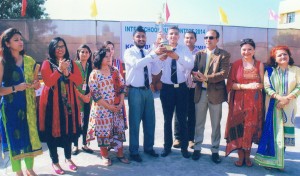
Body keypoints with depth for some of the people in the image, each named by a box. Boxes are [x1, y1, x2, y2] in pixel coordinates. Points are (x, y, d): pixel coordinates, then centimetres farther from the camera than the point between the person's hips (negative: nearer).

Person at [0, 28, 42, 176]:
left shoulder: (29, 61, 6)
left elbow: (35, 83, 15)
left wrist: (36, 84, -6)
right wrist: (16, 88, -23)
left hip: (28, 105, 4)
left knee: (30, 135, 9)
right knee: (15, 137, 4)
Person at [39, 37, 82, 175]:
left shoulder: (72, 63, 9)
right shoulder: (47, 63, -2)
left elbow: (79, 81, 0)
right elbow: (48, 82, -15)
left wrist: (67, 73, -14)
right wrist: (60, 69, -20)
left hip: (69, 101, 3)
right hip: (52, 101, -3)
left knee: (69, 130, 10)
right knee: (53, 131, 2)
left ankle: (68, 158, 28)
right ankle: (54, 161, 18)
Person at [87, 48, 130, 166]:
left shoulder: (115, 71, 6)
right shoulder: (95, 74, -6)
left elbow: (122, 87, 5)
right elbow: (94, 93, -11)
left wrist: (121, 103, -6)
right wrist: (108, 106, -14)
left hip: (117, 107, 4)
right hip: (102, 108, -3)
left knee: (119, 130, 8)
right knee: (103, 131, 5)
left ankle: (120, 154, 21)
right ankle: (105, 156, 20)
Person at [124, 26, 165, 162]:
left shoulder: (148, 54, 10)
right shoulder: (129, 52, -7)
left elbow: (155, 71, 4)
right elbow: (137, 64, -28)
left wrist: (157, 57, -11)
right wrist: (154, 54, -32)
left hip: (148, 90, 6)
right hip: (135, 91, -6)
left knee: (150, 121, 13)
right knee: (135, 122, 3)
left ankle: (148, 147, 31)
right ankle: (134, 151, 17)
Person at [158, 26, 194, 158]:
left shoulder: (185, 50, -1)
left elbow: (190, 65, -18)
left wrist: (177, 57, -34)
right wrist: (160, 59, -35)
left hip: (181, 88, 0)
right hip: (167, 88, 0)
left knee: (182, 119, 8)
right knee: (167, 119, 11)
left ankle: (184, 147, 23)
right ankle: (167, 147, 25)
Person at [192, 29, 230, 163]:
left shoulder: (224, 55, -1)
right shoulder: (199, 54, 10)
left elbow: (224, 73, -13)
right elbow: (194, 71, 2)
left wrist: (206, 78, -20)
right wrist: (196, 76, -22)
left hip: (215, 93, -3)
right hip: (200, 92, 3)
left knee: (216, 124, 8)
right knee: (199, 123, 11)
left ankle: (215, 151, 22)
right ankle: (197, 148, 25)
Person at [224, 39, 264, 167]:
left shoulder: (259, 64, 5)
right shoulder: (236, 64, 1)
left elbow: (263, 84, 5)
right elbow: (230, 84, -4)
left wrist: (258, 86, -17)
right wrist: (246, 86, -17)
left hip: (254, 101, 1)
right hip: (239, 101, -1)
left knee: (251, 128, 5)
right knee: (239, 127, -1)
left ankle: (247, 155, 21)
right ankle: (241, 156, 13)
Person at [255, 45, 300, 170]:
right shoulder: (270, 71, 4)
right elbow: (266, 87, -3)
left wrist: (287, 98, -12)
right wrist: (278, 97, -17)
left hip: (289, 107, 1)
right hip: (273, 106, -1)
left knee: (285, 132, 2)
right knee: (272, 131, -1)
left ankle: (280, 160, 13)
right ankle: (270, 160, 9)